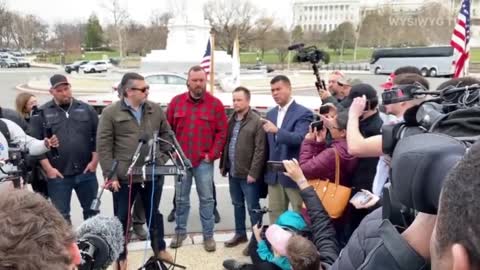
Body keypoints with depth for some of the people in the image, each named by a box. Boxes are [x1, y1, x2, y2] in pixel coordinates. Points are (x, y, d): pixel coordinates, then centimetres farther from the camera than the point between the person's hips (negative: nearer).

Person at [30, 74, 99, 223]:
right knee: (61, 215, 8)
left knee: (91, 210, 14)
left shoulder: (86, 109, 5)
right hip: (58, 174, -1)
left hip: (86, 172, 2)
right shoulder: (42, 113, 0)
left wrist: (94, 161, -3)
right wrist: (48, 168, -8)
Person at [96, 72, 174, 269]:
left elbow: (166, 134, 14)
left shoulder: (155, 110, 4)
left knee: (154, 214, 19)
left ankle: (159, 249, 38)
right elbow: (103, 146, -9)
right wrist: (110, 175, -12)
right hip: (124, 177, -3)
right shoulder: (111, 113, -8)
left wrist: (163, 159, 4)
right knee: (122, 218, 11)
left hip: (153, 174, 3)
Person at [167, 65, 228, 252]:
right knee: (181, 198, 13)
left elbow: (222, 132, -3)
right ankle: (180, 232, 28)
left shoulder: (215, 104, -3)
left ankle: (208, 235, 18)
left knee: (206, 199, 6)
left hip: (204, 161, -2)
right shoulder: (176, 101, 3)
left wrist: (212, 154, -9)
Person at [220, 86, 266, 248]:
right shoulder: (231, 120, 11)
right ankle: (240, 234, 34)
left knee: (253, 207, 4)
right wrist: (223, 165, 13)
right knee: (237, 205, 19)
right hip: (233, 173, 7)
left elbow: (260, 150, -15)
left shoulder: (257, 122, -11)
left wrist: (253, 173, -18)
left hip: (248, 174, -7)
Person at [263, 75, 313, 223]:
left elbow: (298, 139, -22)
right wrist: (267, 170, 14)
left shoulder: (303, 113, -8)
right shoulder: (270, 114, 13)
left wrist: (277, 130, -36)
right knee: (275, 215, 13)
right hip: (274, 174, 6)